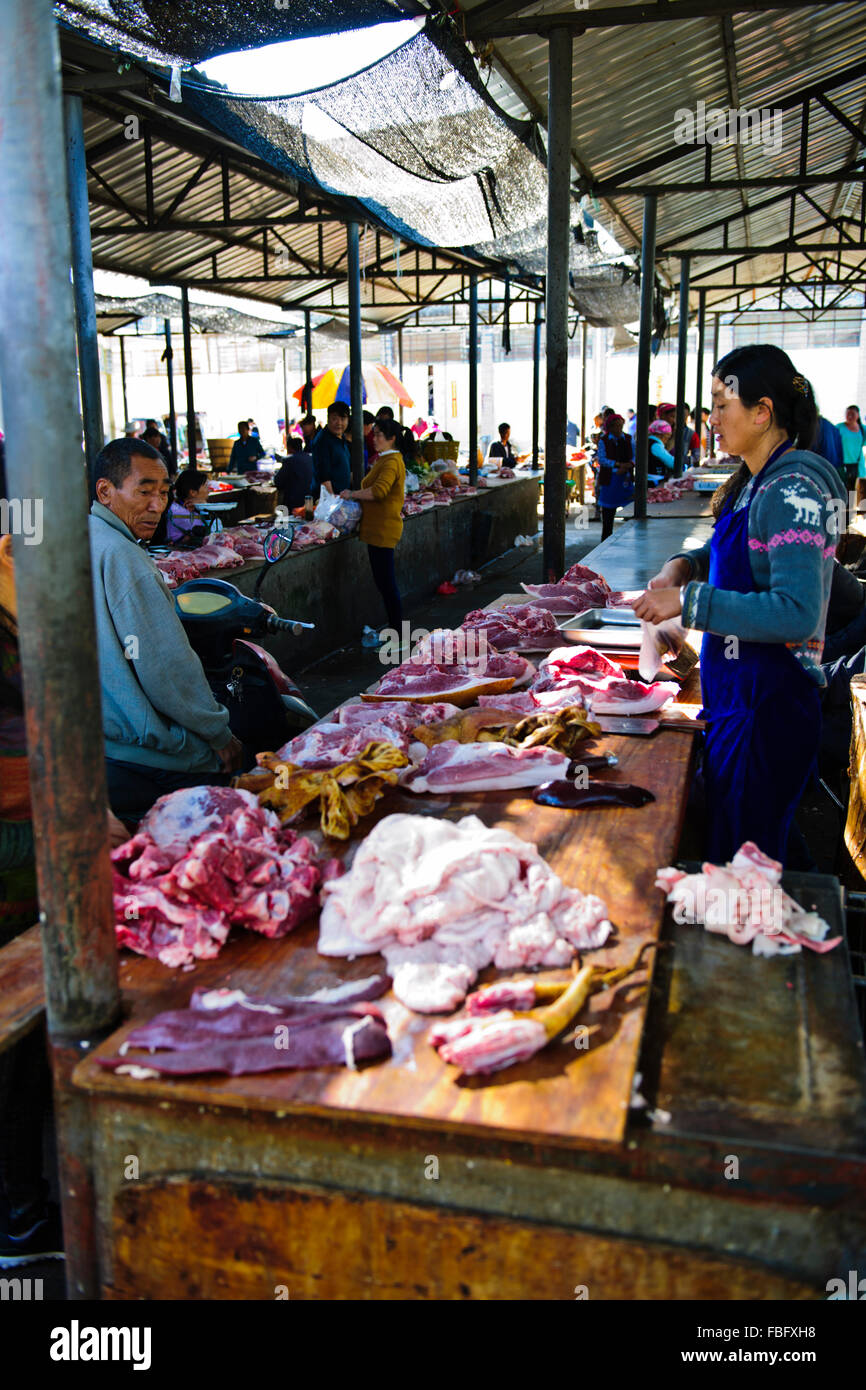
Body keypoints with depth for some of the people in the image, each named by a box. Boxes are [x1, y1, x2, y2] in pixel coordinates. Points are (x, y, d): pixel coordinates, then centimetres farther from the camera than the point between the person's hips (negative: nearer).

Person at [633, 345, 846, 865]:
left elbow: (796, 613, -28)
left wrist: (688, 601, -24)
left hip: (768, 705, -10)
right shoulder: (757, 482, 11)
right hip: (739, 696, 10)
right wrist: (687, 563, 8)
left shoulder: (792, 490, -19)